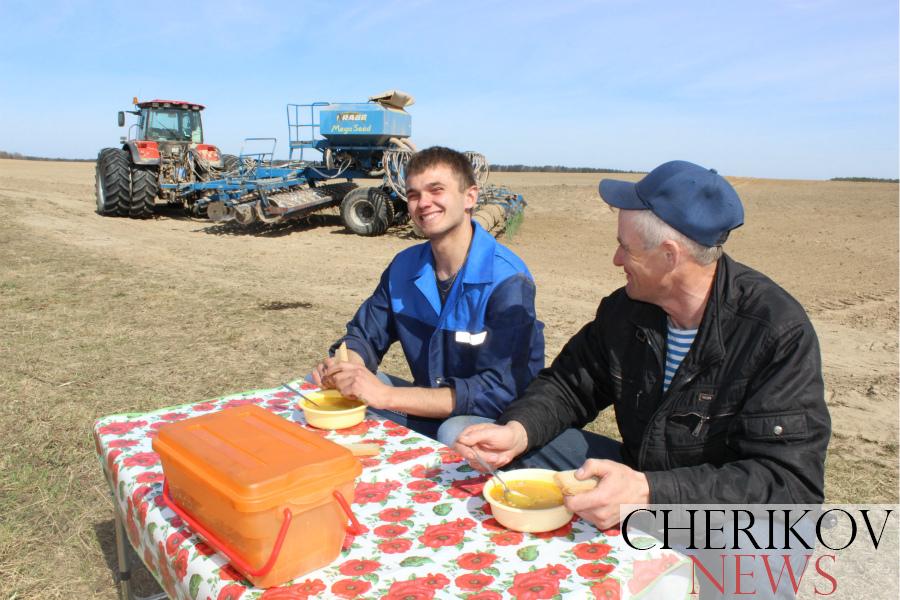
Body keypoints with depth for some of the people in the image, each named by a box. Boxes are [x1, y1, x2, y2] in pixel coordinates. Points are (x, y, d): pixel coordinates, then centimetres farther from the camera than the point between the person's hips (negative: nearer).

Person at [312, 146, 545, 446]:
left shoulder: (508, 281, -22)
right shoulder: (404, 267, -1)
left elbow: (499, 391, -28)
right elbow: (365, 335, 8)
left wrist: (385, 395, -31)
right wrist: (342, 368, -18)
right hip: (427, 407, 6)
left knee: (456, 433, -39)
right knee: (325, 385, -3)